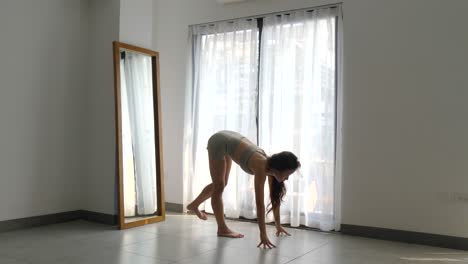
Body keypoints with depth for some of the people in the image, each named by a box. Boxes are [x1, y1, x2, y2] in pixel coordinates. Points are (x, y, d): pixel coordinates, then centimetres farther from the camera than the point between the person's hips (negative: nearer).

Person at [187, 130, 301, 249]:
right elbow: (259, 203, -37)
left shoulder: (271, 166, -12)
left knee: (222, 184, 21)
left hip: (229, 141, 8)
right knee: (219, 187, -4)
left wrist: (278, 224, 3)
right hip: (219, 142, -8)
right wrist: (263, 234, -37)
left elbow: (275, 197, -2)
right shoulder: (261, 167, -34)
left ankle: (194, 205, 40)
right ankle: (222, 229, 3)